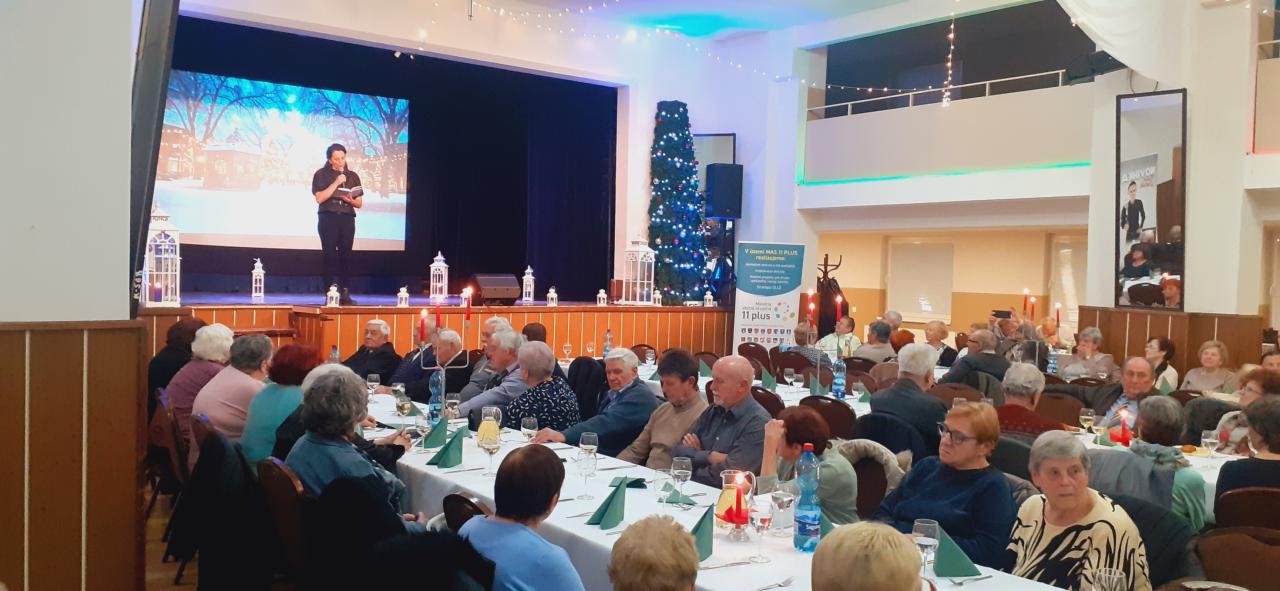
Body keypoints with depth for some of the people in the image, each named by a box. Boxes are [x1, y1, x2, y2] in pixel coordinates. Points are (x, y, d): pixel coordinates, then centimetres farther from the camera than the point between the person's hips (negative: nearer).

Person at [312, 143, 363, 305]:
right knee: (330, 256, -7)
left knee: (345, 256, -5)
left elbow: (359, 203, 16)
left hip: (347, 218, 3)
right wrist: (336, 183, -12)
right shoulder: (321, 174, 6)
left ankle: (346, 294, -7)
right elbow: (319, 198, -6)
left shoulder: (352, 176, 15)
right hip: (328, 218, -2)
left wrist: (350, 200, -6)